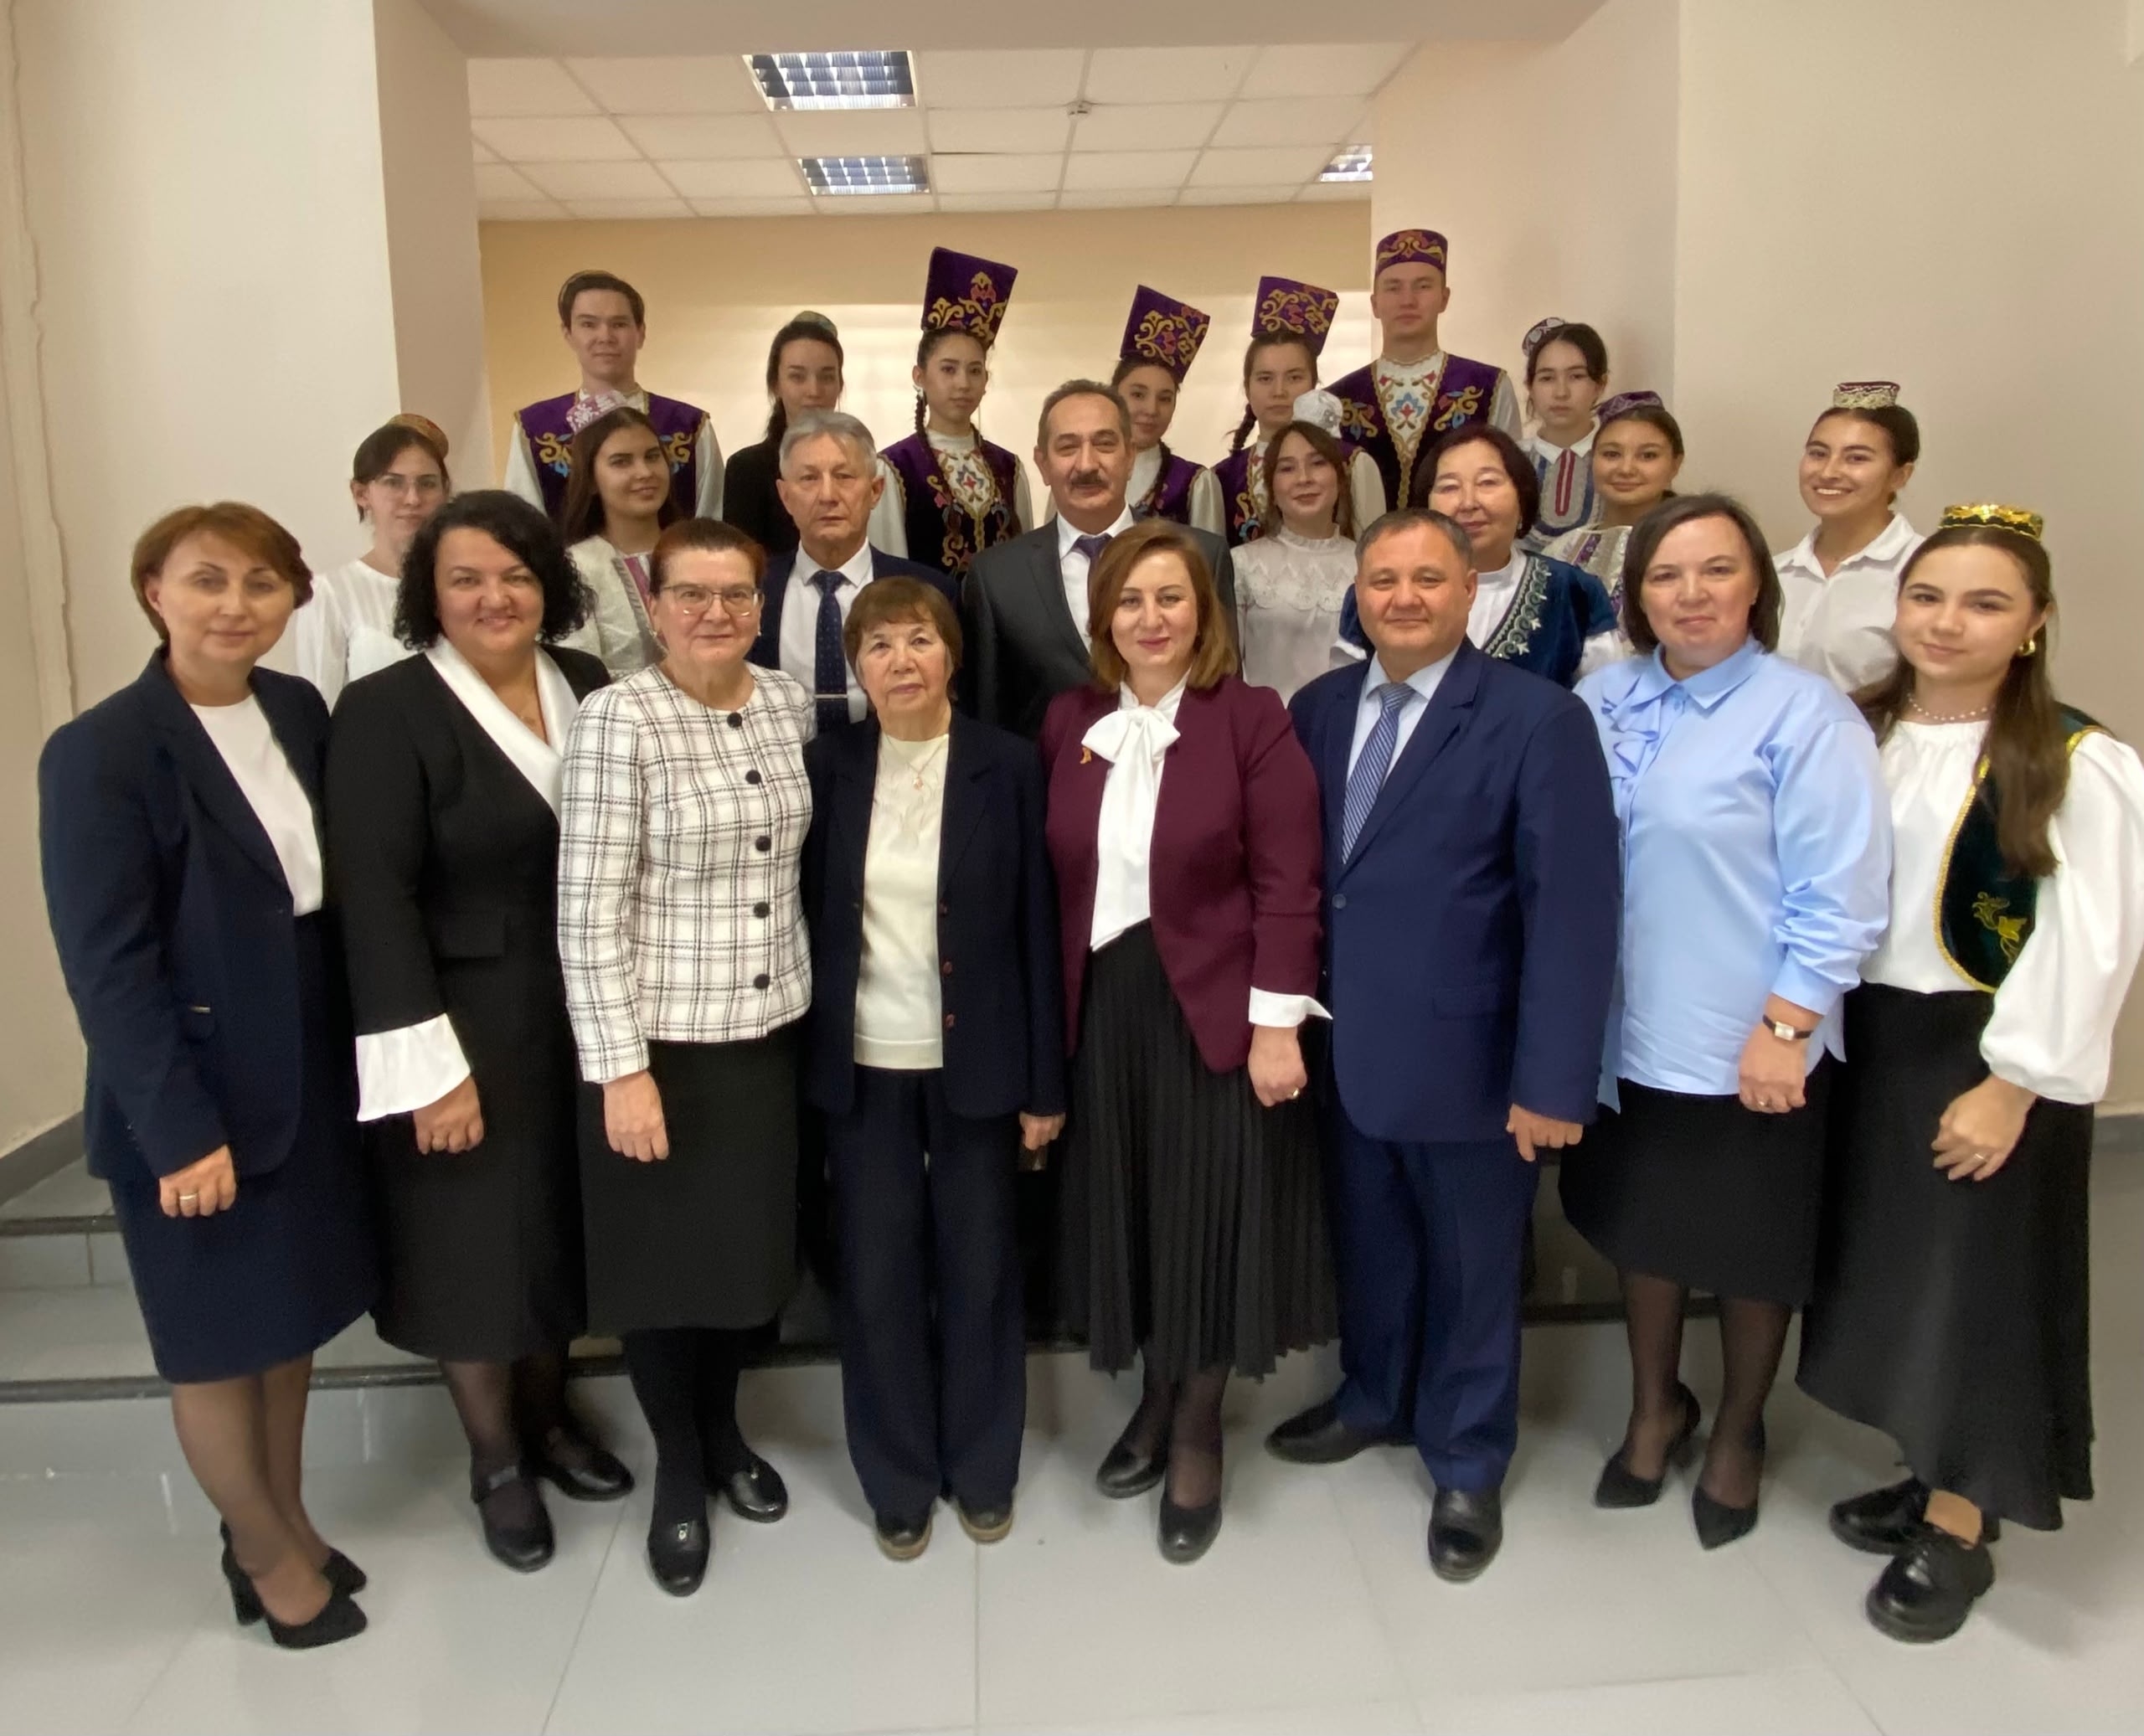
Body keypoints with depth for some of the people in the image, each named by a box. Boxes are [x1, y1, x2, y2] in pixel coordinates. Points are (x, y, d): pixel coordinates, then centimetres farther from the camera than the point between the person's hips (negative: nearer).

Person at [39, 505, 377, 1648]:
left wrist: (364, 1045, 4)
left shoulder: (301, 709, 1)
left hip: (310, 1070, 6)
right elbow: (105, 966, -18)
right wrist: (181, 1128, -19)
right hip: (193, 1089, -6)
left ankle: (284, 1523, 39)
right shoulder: (97, 753, -17)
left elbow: (337, 887, 6)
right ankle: (268, 1555, 33)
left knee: (291, 1314, 19)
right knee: (219, 1338, 12)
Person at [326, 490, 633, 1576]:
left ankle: (546, 1416, 40)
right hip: (466, 1022, -5)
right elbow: (374, 898, -17)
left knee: (563, 1223, 18)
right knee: (476, 1238, 10)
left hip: (580, 1013, 5)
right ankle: (495, 1462, 32)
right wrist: (428, 1063, -20)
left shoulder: (586, 685, 2)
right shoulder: (384, 711, -13)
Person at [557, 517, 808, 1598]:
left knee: (755, 1246, 16)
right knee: (665, 1257, 10)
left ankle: (723, 1432, 41)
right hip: (659, 1040, -5)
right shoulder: (618, 718, -14)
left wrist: (811, 999, 11)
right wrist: (620, 1068, -18)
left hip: (769, 1032, 5)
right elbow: (588, 913, -16)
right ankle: (677, 1470, 33)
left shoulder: (790, 704, 3)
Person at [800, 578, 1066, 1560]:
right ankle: (897, 1478, 29)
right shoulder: (825, 767, -1)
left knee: (980, 1270, 11)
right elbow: (808, 918, 2)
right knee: (877, 1277, 9)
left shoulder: (1007, 767, -5)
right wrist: (808, 1057, -1)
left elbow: (1036, 929, -5)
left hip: (974, 1062, -1)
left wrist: (1044, 1083, -5)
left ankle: (982, 1467, 32)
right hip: (862, 1064, 1)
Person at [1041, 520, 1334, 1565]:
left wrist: (1277, 1023, -14)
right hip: (1104, 1010, 4)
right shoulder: (1070, 722, 5)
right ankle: (1155, 1401, 37)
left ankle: (1198, 1434, 28)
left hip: (1216, 1009, -4)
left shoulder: (1251, 717, -8)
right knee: (1130, 1213, 14)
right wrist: (1055, 1012, 5)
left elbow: (1286, 882, -11)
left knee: (1210, 1216, 7)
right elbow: (1060, 878, 7)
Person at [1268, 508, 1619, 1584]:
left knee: (1470, 1269, 14)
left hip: (1465, 1056, -4)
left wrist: (1552, 1078, -18)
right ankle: (1373, 1400, 46)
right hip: (1344, 1045, 4)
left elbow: (1572, 910, -16)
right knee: (1368, 1242, 22)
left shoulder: (1538, 718, -13)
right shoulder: (1318, 707, 4)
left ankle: (1467, 1463, 36)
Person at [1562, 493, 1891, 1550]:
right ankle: (1654, 1407, 43)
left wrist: (1784, 1031, -17)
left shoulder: (1804, 715, -14)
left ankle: (1738, 1431, 39)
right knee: (1641, 1227, 20)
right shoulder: (1603, 700, 0)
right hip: (1628, 1033, 4)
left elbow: (1839, 897, -16)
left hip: (1747, 1046, -4)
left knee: (1748, 1249, 15)